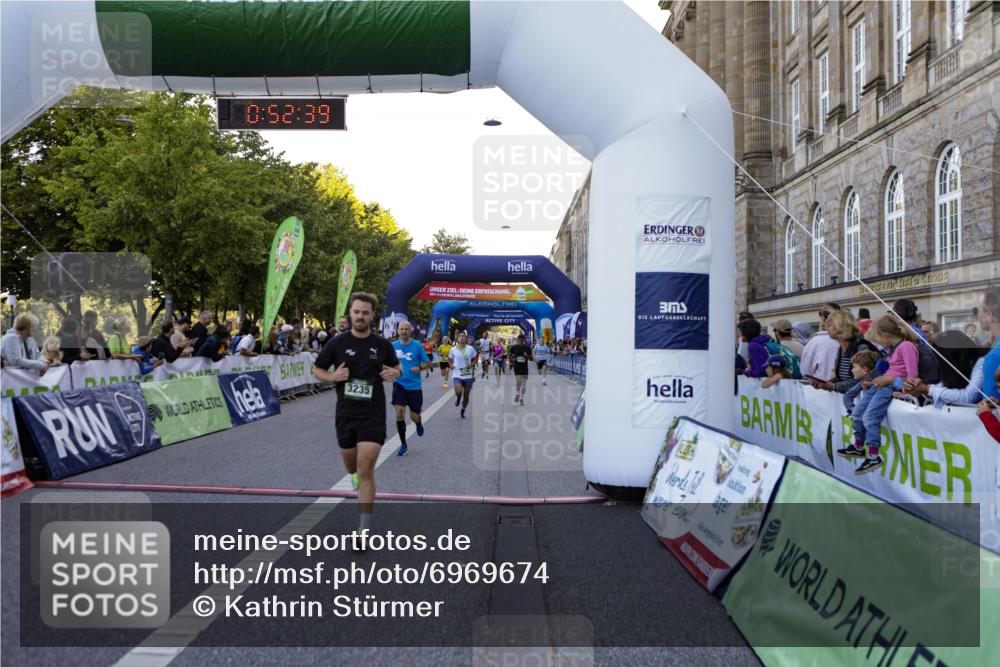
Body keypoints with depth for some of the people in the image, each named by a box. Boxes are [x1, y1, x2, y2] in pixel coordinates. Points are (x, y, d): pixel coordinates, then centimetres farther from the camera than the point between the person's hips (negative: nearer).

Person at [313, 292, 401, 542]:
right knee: (352, 467, 17)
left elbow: (396, 367, 15)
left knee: (366, 471, -9)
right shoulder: (337, 342, -3)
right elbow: (317, 370, 6)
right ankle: (356, 476, 56)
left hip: (373, 415, -2)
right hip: (345, 414, 2)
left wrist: (395, 373, -9)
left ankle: (363, 530, -2)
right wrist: (332, 376, -15)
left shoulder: (382, 344, -1)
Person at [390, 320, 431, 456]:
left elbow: (428, 363, 3)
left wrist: (419, 368, -16)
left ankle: (419, 423, 43)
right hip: (399, 384, 1)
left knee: (414, 417, 3)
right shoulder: (393, 346, 2)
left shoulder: (417, 346, -3)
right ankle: (403, 444, 5)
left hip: (414, 385, -1)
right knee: (399, 414, -11)